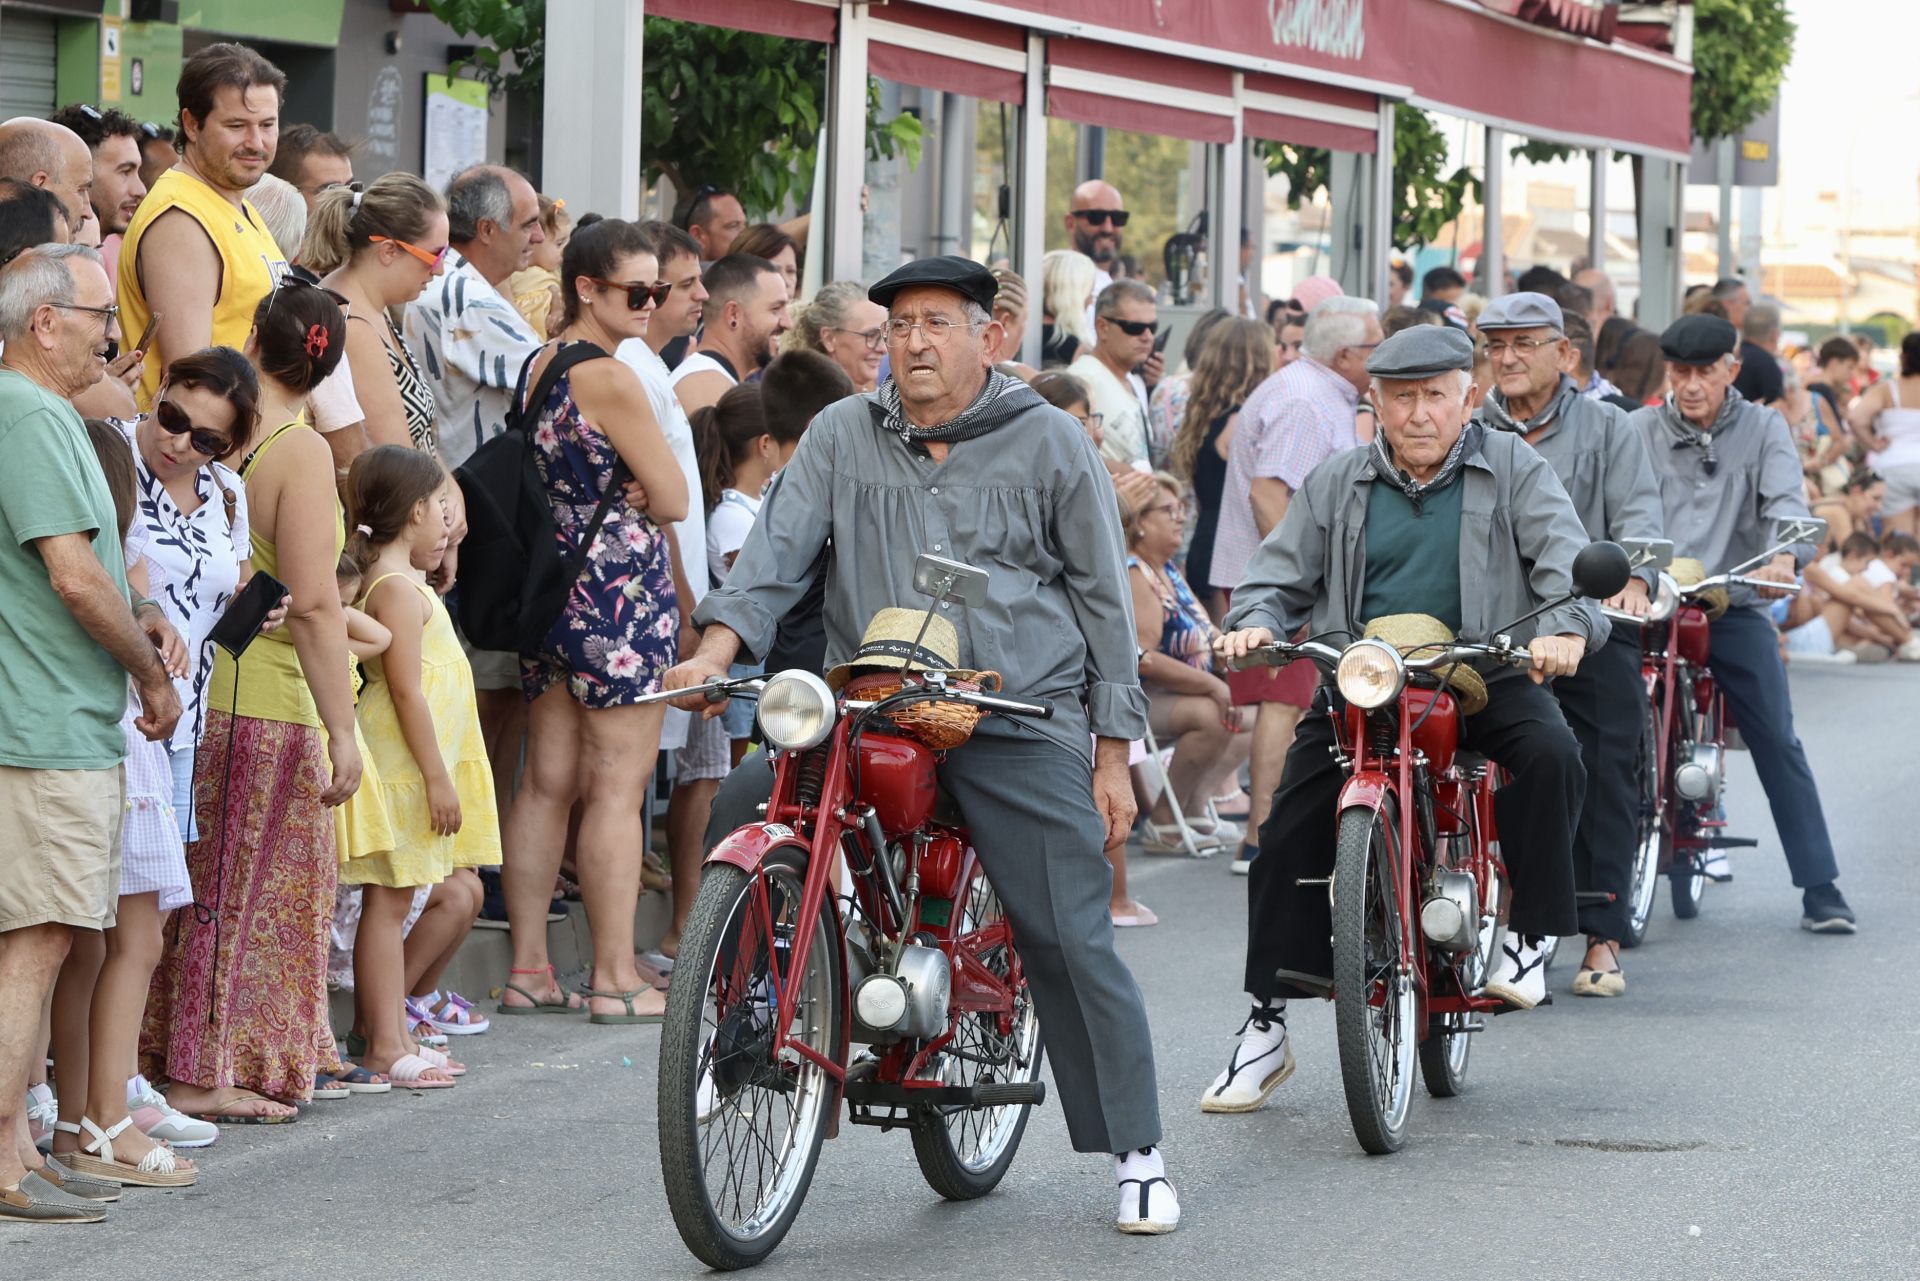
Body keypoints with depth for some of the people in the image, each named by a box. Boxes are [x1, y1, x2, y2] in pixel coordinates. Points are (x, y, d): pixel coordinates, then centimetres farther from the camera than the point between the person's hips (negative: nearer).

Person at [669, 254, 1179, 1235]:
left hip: (1023, 724, -2)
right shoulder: (844, 436, 10)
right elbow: (778, 547, 0)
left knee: (1071, 942, -5)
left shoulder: (1048, 443, 6)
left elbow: (1101, 595, 8)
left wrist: (1113, 749, 3)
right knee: (741, 809, -19)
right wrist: (716, 648, -19)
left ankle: (1138, 1154, 5)